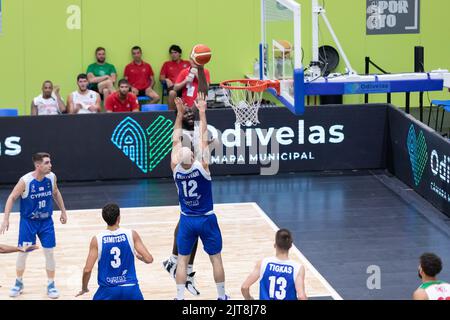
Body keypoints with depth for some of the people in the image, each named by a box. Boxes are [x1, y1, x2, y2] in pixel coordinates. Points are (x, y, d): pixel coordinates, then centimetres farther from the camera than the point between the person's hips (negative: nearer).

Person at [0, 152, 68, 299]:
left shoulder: (51, 177, -10)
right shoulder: (25, 181, -23)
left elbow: (56, 193, 10)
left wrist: (63, 211, 14)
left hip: (46, 221, 3)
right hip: (28, 221, -3)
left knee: (49, 253, 2)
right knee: (22, 253, 5)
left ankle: (51, 285, 16)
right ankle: (19, 283, 25)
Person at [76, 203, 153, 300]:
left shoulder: (97, 240, -6)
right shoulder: (131, 235, -5)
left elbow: (87, 269, -10)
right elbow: (149, 259, -7)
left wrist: (84, 288, 9)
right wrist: (139, 256, 17)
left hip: (108, 290, 0)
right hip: (130, 288, 0)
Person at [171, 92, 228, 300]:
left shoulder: (175, 168, -14)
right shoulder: (202, 166, -20)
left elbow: (176, 141, -4)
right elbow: (203, 138, -14)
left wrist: (180, 113, 1)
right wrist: (202, 112, -7)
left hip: (187, 220, 2)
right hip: (207, 219, -2)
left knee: (182, 260, 8)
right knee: (216, 258, 10)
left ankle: (180, 298, 3)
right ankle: (222, 297, 17)